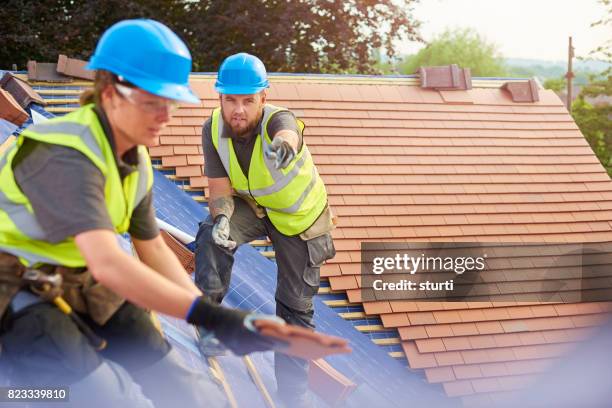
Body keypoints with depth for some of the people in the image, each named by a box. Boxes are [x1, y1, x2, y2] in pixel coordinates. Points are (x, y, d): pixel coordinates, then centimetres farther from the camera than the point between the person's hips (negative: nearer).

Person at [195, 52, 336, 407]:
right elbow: (220, 187, -17)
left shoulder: (279, 120, -34)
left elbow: (287, 132, -59)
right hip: (249, 206, 3)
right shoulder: (214, 129, -20)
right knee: (212, 236, -31)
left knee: (297, 305, 2)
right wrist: (222, 217, -39)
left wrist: (283, 147, -84)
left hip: (298, 216, -2)